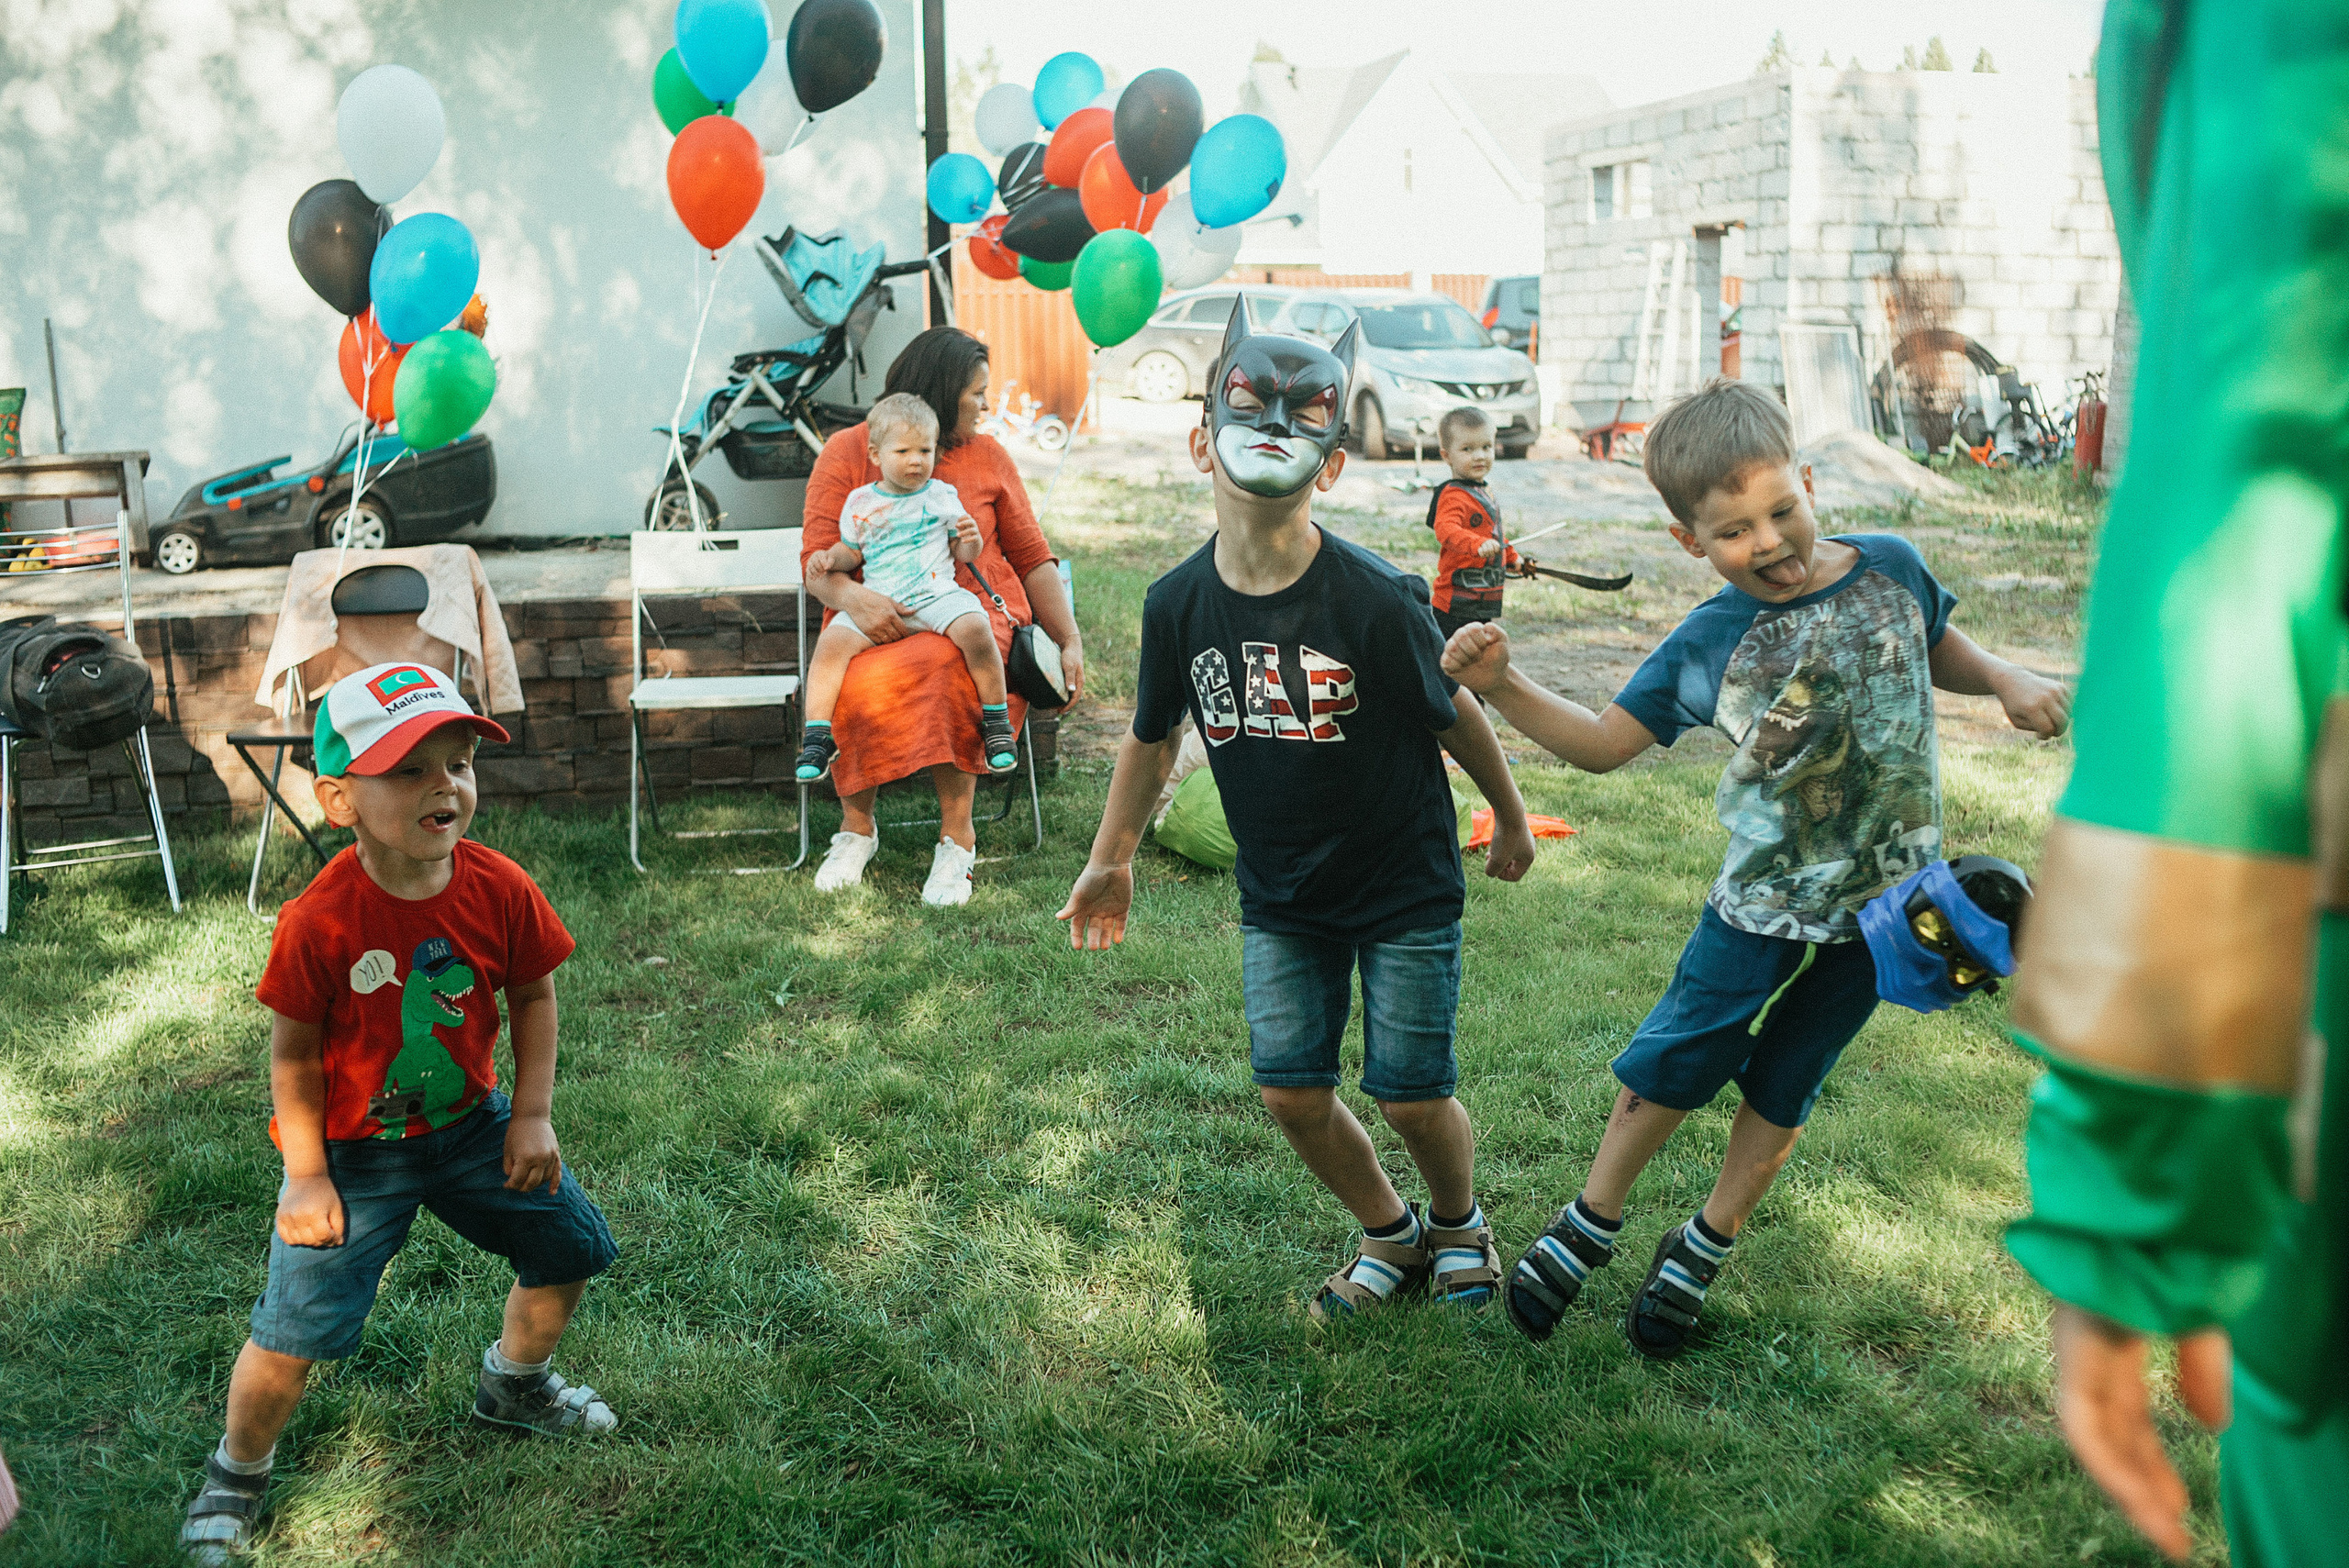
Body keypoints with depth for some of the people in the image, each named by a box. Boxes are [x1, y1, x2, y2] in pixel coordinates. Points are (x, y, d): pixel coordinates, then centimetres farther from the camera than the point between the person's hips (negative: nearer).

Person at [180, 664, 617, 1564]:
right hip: (353, 1150, -4)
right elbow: (293, 1050, -14)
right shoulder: (320, 922, -25)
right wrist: (305, 1177, -12)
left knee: (571, 1246, 13)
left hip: (471, 1124, 4)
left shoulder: (500, 889, -15)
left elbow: (533, 995, 0)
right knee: (293, 1337, -7)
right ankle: (238, 1471, 25)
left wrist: (532, 1114, -2)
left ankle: (513, 1385, 43)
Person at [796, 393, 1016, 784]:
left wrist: (970, 541, -9)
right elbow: (851, 551, 22)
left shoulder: (942, 496, 9)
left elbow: (962, 555, 13)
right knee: (832, 642, -23)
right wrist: (829, 558, 0)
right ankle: (818, 735, -16)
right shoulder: (861, 502, 11)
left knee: (974, 627, -32)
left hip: (937, 594, -1)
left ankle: (996, 722, -17)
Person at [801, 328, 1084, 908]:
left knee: (935, 670, -37)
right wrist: (853, 597, -26)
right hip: (874, 621, 0)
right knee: (847, 690, -35)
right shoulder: (847, 453, 6)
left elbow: (1032, 557, 16)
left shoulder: (987, 455, 14)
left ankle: (958, 834, -21)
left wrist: (1070, 642, 6)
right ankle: (856, 825, -9)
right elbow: (817, 562, -2)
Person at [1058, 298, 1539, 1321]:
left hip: (1405, 889, -3)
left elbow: (1455, 715, -7)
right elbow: (1154, 735, 5)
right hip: (1278, 896, 4)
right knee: (1291, 1089, 4)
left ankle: (1460, 1223, 37)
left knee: (1411, 1094, 3)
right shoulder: (1179, 604, -11)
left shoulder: (1375, 601, -23)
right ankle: (1391, 1235, 32)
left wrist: (1510, 816, 7)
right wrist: (1111, 859, 15)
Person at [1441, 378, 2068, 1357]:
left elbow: (1938, 649, 15)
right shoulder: (1709, 642, -13)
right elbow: (1603, 743, -11)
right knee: (1675, 1059, 3)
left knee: (1786, 1082, 13)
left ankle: (1703, 1248, 32)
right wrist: (1499, 687, -24)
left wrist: (2006, 680, -3)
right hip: (1764, 892, -2)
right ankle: (1589, 1224, 25)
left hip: (1885, 895, 2)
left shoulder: (1891, 567, -7)